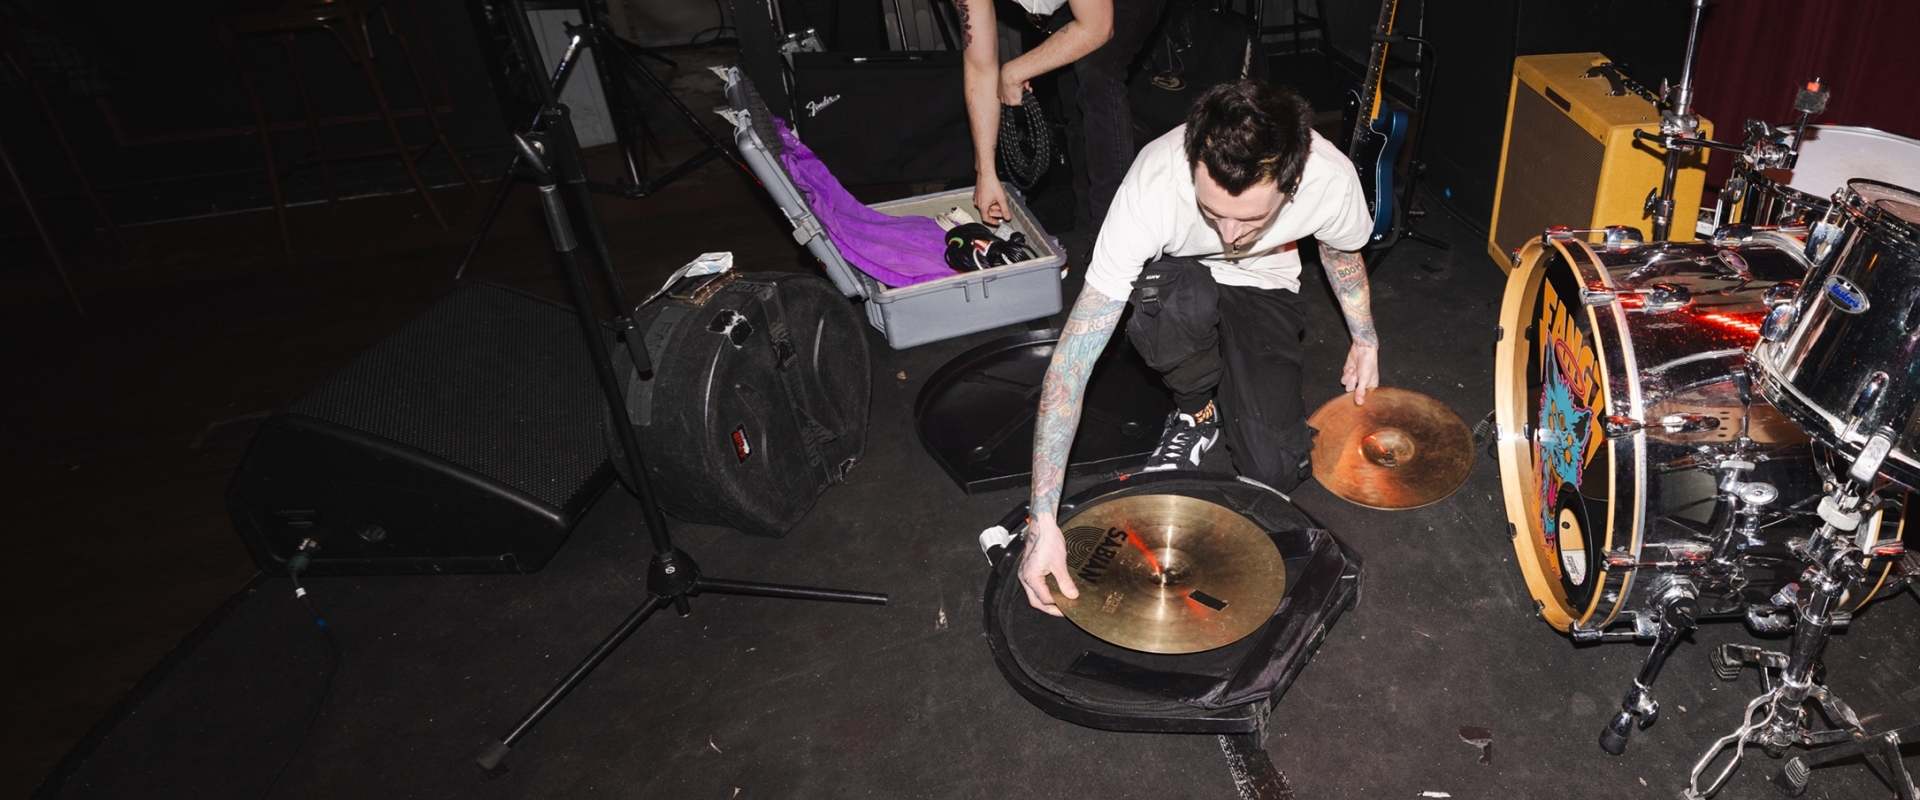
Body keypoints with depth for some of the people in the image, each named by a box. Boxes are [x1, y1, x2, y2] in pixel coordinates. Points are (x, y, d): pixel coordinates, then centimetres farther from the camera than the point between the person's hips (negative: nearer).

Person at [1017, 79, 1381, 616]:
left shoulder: (1332, 181, -31)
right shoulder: (1155, 183, -39)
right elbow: (1075, 351, -41)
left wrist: (1364, 338, 3)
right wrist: (1042, 520, -44)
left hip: (1264, 289, 1)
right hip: (1177, 277, -1)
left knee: (1275, 472, -16)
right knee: (1182, 299, -40)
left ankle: (1227, 392, 17)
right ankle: (1195, 411, -6)